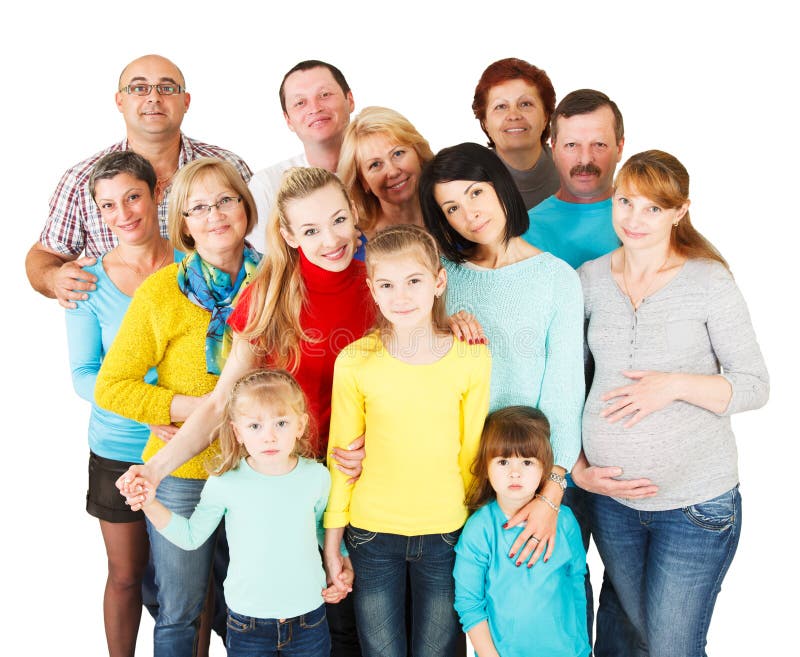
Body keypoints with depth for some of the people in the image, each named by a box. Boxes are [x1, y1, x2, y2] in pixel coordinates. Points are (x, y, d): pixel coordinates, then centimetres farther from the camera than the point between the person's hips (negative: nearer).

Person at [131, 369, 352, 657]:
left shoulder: (317, 476, -7)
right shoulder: (224, 483, -12)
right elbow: (191, 536, 1)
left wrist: (344, 567, 2)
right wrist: (150, 504, -11)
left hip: (309, 617, 1)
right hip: (247, 620, -1)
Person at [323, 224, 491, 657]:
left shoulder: (472, 358, -9)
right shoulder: (355, 361, -10)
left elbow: (472, 452, 1)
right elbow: (341, 454, -1)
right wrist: (332, 540, 3)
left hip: (446, 535, 1)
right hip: (372, 534, 0)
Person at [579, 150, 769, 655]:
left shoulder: (709, 282, -8)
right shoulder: (589, 279, 2)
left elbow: (756, 386, -7)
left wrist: (676, 385, -21)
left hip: (696, 500, -4)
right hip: (611, 496, 4)